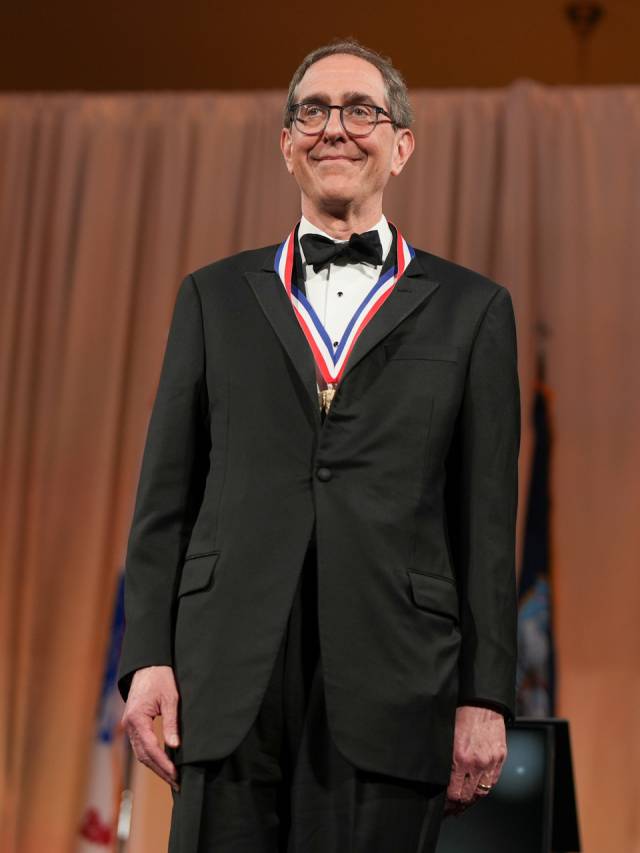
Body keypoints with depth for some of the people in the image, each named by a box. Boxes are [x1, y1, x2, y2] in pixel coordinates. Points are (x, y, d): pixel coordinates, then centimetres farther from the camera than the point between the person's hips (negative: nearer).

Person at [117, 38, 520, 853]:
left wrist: (485, 696, 0)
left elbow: (487, 518, 6)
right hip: (230, 677, 1)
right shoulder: (215, 295, 14)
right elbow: (166, 493, 10)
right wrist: (147, 658, 1)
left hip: (393, 689, -1)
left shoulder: (471, 308, 10)